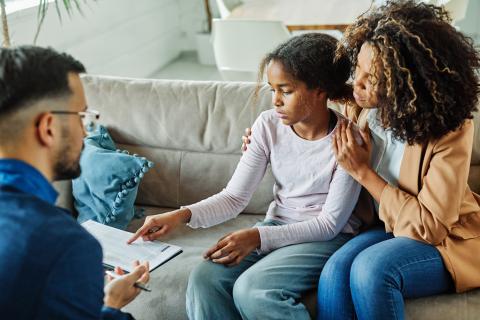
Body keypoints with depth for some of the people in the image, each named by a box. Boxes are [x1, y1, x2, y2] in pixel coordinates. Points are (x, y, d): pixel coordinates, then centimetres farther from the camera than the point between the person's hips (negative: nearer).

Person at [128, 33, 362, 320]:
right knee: (204, 280, -21)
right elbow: (235, 197, -4)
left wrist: (258, 237, -25)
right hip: (277, 226, 4)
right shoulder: (268, 125, -4)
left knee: (252, 289, -29)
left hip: (327, 237, -4)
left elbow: (330, 223, -14)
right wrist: (184, 215, -22)